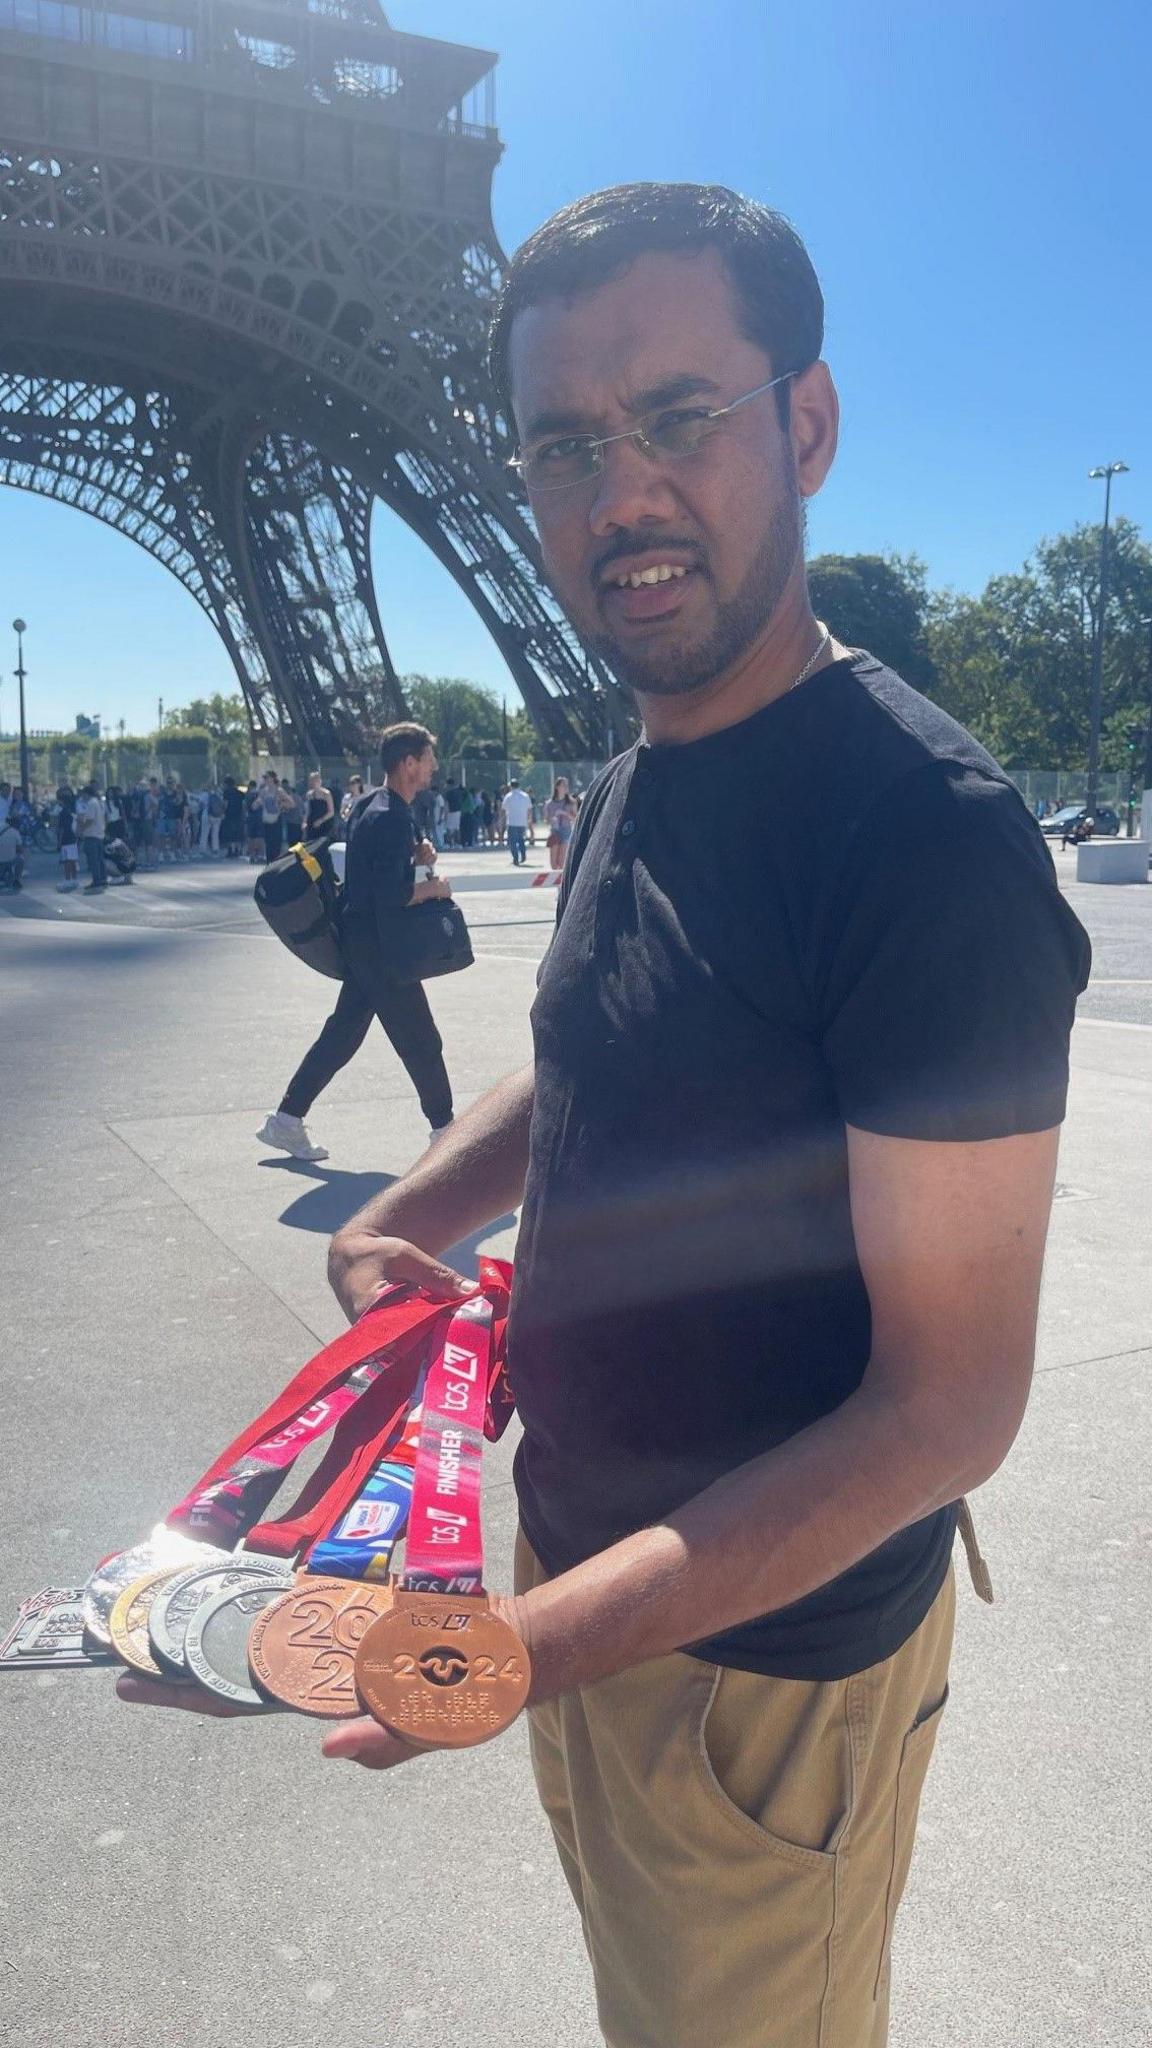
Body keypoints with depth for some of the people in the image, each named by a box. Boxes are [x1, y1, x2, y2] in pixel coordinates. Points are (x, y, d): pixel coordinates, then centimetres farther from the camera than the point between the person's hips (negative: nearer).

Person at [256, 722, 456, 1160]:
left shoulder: (371, 803, 10)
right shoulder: (391, 817, -21)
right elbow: (392, 893, -27)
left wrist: (415, 854, 5)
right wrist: (434, 888, -11)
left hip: (362, 939, 10)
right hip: (381, 946, -10)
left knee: (343, 1033, 14)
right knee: (420, 1041, 2)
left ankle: (286, 1120, 16)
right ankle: (444, 1129, 15)